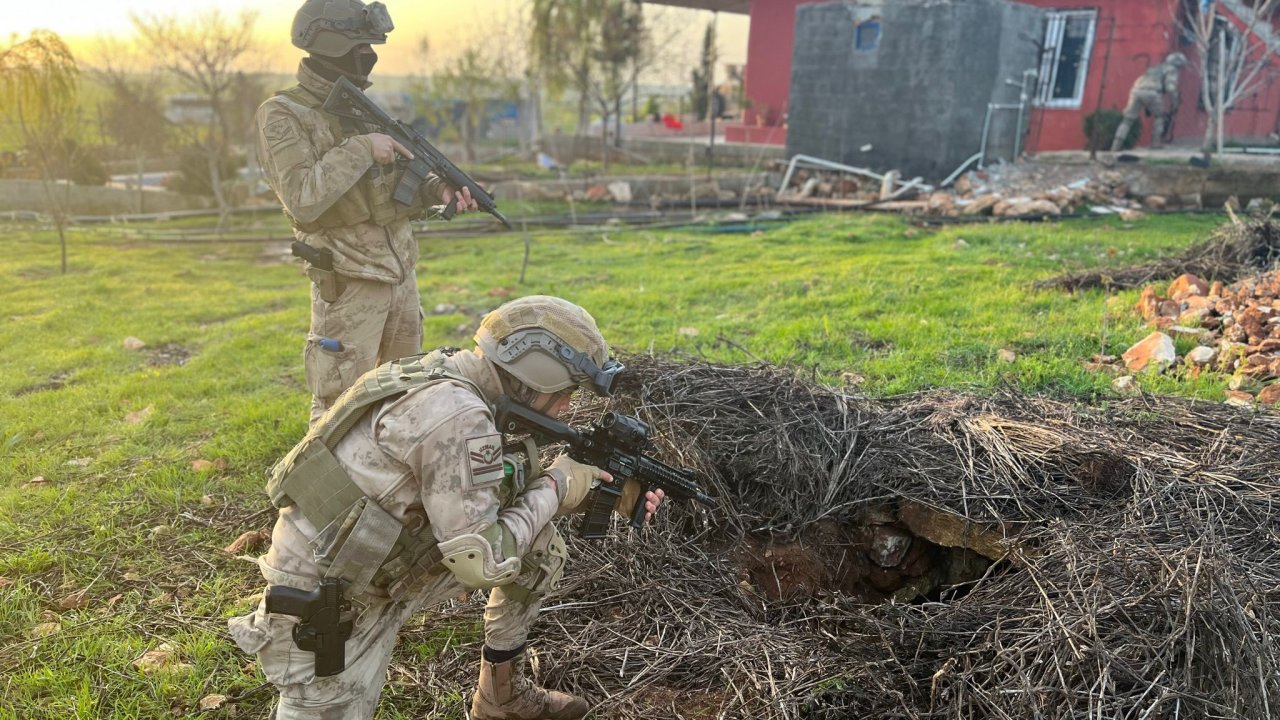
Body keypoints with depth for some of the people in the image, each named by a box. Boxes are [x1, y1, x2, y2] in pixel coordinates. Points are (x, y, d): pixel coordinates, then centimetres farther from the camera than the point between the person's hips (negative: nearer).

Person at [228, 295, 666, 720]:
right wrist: (555, 487, -14)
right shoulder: (458, 415, -28)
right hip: (322, 605, -9)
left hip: (382, 573, 9)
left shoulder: (452, 382, 0)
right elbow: (482, 562, -26)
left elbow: (514, 492, 10)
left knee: (540, 544, 7)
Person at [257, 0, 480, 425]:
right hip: (347, 285, -7)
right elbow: (301, 198, -22)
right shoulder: (283, 115, -9)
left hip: (401, 275, 8)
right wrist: (361, 149, -19)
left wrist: (437, 190, -5)